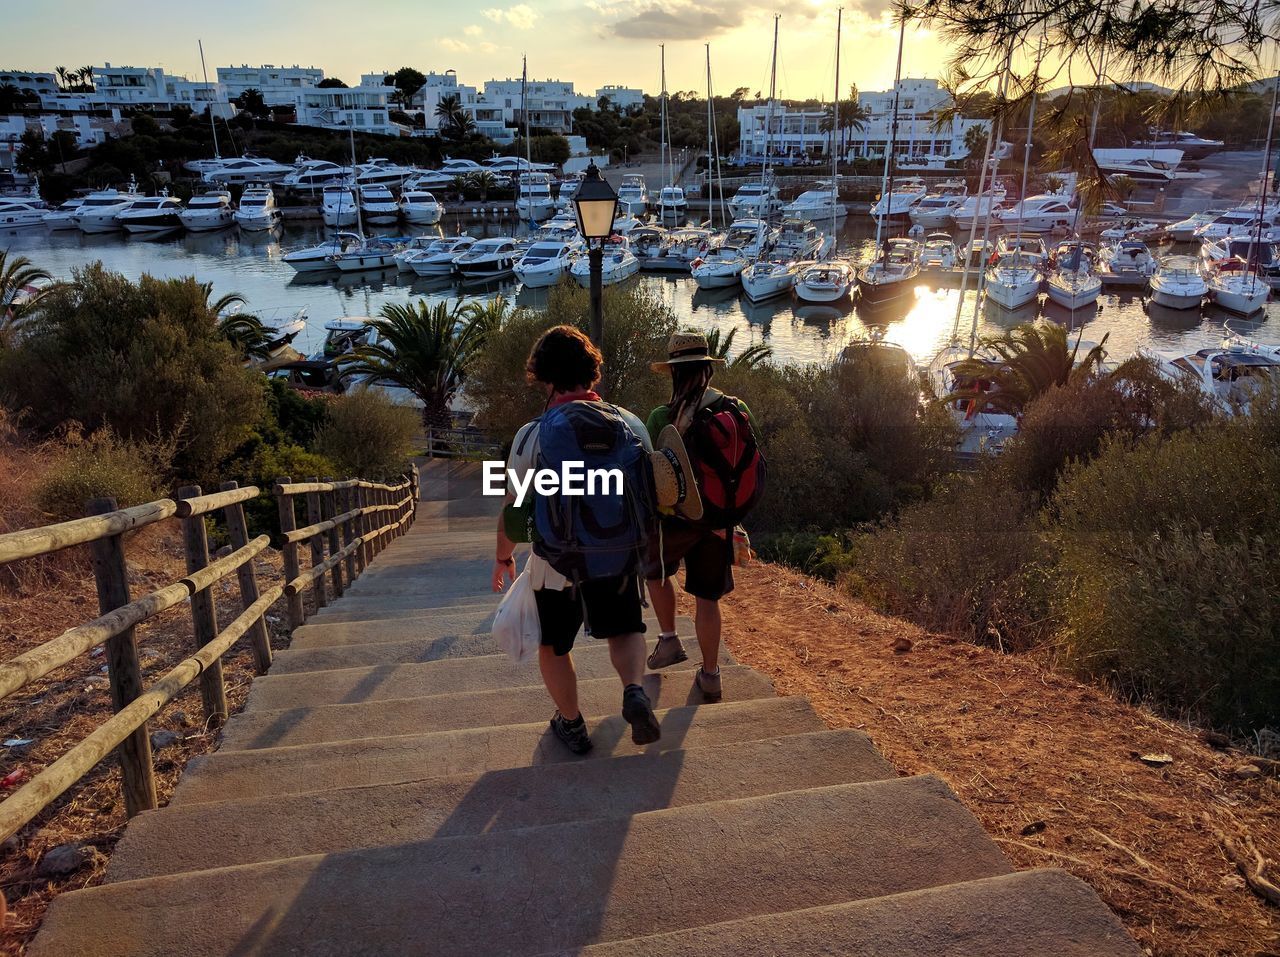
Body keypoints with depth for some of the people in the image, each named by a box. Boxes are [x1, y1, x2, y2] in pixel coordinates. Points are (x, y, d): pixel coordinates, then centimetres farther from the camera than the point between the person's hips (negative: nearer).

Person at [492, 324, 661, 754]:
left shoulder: (533, 434, -14)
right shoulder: (631, 424, -4)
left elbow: (514, 510, -7)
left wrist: (503, 558, 10)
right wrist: (641, 550, 21)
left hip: (557, 565, -2)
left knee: (553, 647, 20)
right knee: (624, 629, 24)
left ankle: (571, 724, 33)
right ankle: (635, 692, -2)